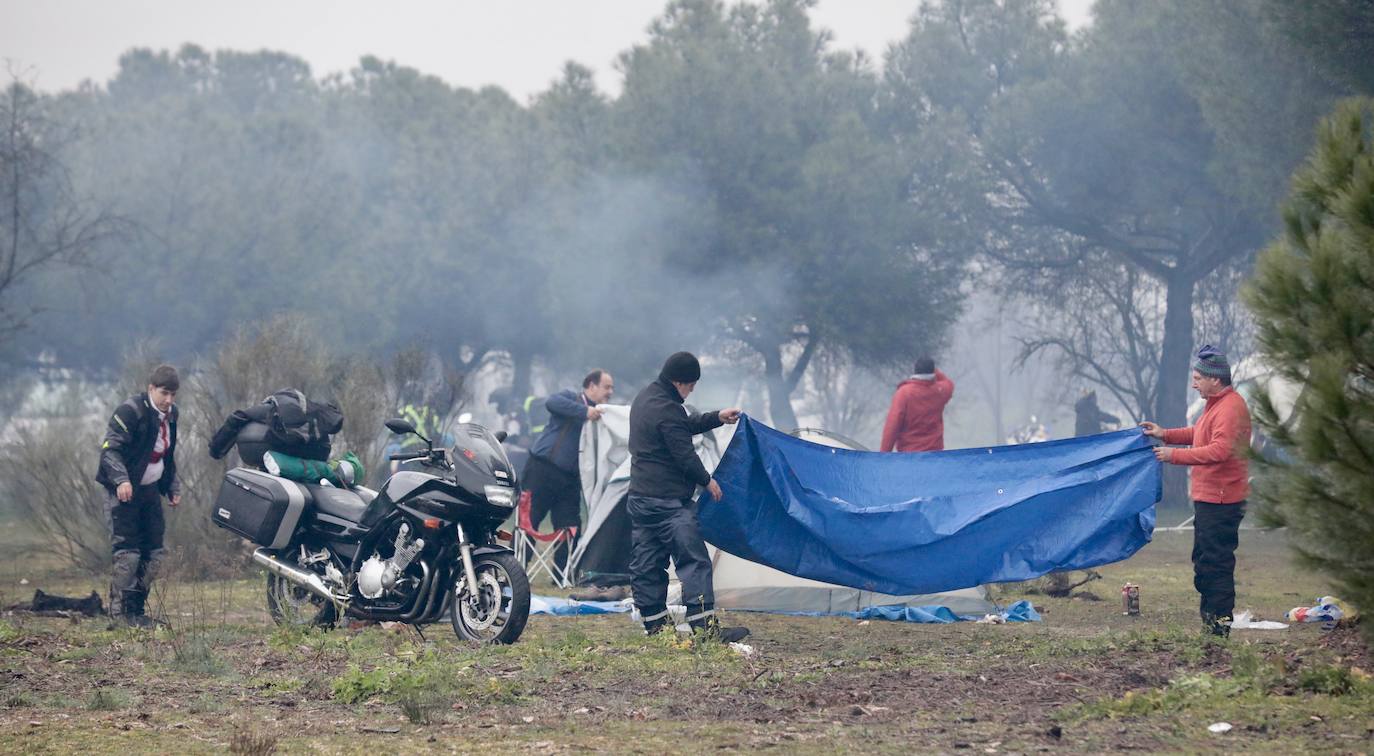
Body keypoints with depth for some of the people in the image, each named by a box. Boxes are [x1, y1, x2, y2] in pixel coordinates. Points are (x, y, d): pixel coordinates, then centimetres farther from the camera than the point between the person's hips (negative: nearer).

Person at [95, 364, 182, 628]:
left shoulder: (170, 415, 11)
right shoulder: (130, 411, -15)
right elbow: (110, 448, -21)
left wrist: (173, 487, 20)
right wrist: (121, 479, -34)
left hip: (150, 489, 8)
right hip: (124, 490, -8)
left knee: (154, 552, 5)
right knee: (127, 551, -13)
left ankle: (137, 607, 13)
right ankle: (120, 609, -8)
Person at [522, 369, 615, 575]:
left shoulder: (600, 418, 19)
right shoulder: (571, 398, 1)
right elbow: (551, 402, -22)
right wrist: (585, 411, -26)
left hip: (569, 479, 7)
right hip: (542, 470, -7)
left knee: (569, 527, 4)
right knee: (528, 521, -5)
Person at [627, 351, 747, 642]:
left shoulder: (644, 400, 14)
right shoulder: (667, 409, -19)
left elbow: (685, 426, 26)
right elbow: (684, 454, -16)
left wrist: (717, 418, 24)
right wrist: (707, 480, -1)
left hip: (640, 496, 10)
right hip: (669, 503, -10)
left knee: (645, 564, 10)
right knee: (694, 561, -8)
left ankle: (653, 622, 14)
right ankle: (705, 627, -11)